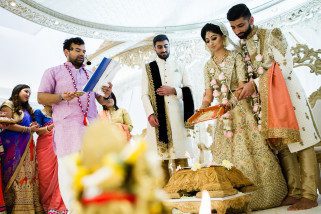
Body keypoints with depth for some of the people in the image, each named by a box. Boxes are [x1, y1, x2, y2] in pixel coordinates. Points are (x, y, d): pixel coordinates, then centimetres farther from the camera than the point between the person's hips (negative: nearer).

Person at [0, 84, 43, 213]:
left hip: (27, 148, 7)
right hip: (14, 147, -7)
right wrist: (28, 129, -10)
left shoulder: (26, 109, 21)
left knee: (28, 175, 1)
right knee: (17, 176, -9)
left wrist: (34, 127, 8)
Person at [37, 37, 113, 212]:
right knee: (70, 168, -7)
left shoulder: (91, 75, 23)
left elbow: (101, 101, 22)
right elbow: (41, 97, 4)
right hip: (67, 127, -3)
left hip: (91, 126, 4)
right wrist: (62, 97, -14)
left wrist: (107, 95, -2)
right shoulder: (53, 72, 12)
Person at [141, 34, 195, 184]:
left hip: (177, 115, 2)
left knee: (181, 154, -1)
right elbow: (144, 94, 4)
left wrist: (174, 91, -6)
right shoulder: (148, 68, 12)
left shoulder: (178, 67, 18)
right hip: (157, 115, -1)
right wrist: (150, 114, -11)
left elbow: (188, 90, 13)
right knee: (161, 155, -3)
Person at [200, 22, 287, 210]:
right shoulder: (209, 65, 12)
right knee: (228, 156, 3)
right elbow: (209, 94, 9)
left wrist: (228, 103, -28)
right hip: (222, 115, 4)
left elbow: (242, 86, -12)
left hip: (241, 110, -4)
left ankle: (264, 195, 10)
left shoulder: (235, 57, -1)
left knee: (250, 151, -5)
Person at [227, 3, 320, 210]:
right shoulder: (240, 48, 10)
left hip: (286, 94, -5)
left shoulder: (272, 35, -4)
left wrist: (255, 84, -19)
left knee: (300, 142, -3)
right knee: (281, 145, 5)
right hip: (263, 101, 5)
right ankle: (294, 191, 13)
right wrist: (245, 89, -6)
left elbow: (285, 66, -15)